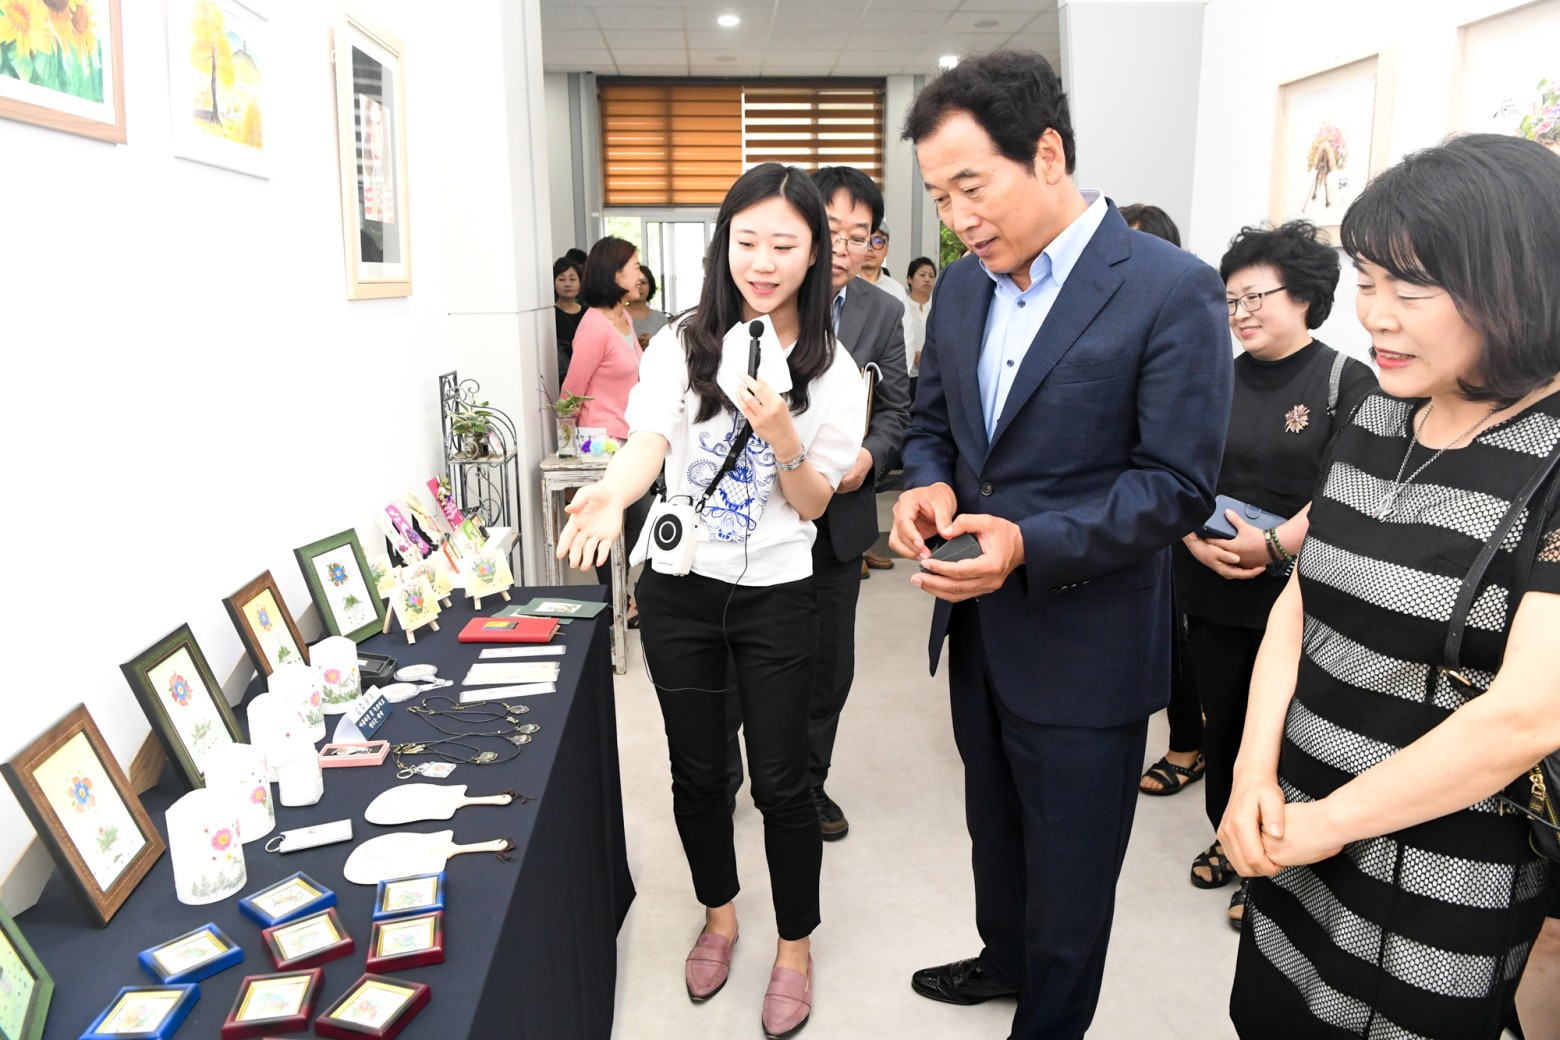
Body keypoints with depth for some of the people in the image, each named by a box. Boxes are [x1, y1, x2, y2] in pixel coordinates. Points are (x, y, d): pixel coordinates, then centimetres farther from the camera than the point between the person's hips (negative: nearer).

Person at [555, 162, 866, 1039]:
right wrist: (612, 495, -37)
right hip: (679, 586, 2)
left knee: (781, 782, 6)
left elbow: (813, 504, -3)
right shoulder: (683, 344, -4)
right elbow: (647, 444, -15)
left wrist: (783, 438, -23)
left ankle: (795, 948, 29)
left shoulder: (831, 369, -4)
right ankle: (720, 916, 41)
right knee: (698, 770, 16)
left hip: (776, 597, -1)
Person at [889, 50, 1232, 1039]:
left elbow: (1177, 485, -19)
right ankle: (1006, 959, 53)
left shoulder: (1172, 288, -18)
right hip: (979, 628, 7)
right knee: (994, 825, 27)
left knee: (1069, 865, 14)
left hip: (1085, 645, -6)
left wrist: (1029, 545, -30)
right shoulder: (962, 289, 3)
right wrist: (928, 485, -10)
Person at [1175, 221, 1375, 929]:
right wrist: (1196, 538, -10)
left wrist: (1272, 544, -21)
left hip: (1296, 597, -4)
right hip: (1211, 592, 4)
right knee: (1222, 719, 13)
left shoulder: (1347, 382, -4)